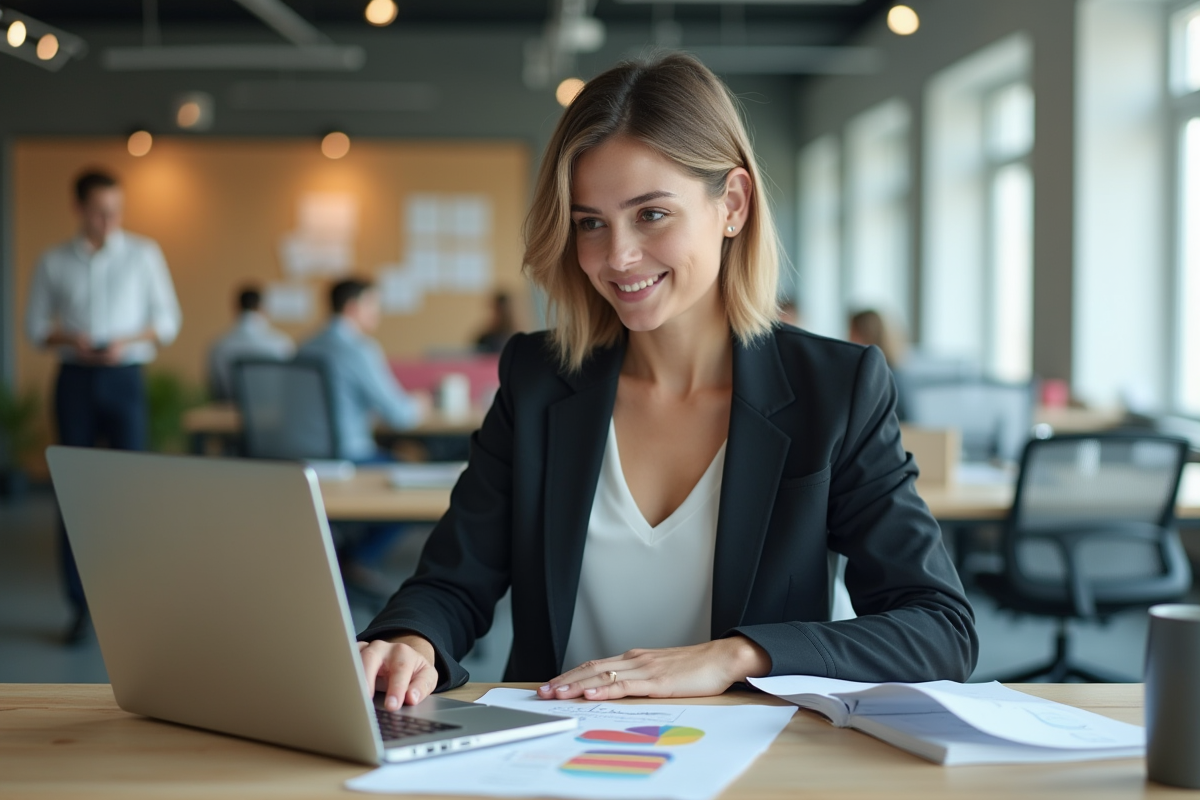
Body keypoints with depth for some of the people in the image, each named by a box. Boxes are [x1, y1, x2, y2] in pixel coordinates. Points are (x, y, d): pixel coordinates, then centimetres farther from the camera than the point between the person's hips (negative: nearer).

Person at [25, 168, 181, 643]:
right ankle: (80, 606, 6)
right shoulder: (54, 262, 7)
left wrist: (126, 341, -12)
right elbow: (35, 326, 9)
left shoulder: (143, 255, 4)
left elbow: (167, 321, 5)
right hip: (75, 379, 1)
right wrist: (71, 340, -11)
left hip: (124, 377, -1)